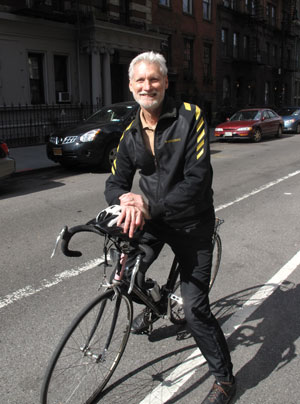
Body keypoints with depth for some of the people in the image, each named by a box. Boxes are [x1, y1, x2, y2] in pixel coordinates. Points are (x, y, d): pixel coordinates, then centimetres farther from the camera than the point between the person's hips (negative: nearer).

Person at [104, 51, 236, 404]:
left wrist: (151, 206, -31)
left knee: (195, 308, -6)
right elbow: (115, 182, 1)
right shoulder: (131, 134, 3)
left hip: (191, 222, -5)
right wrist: (126, 199, -24)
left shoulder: (189, 116, -15)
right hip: (151, 217, 5)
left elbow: (198, 178, -23)